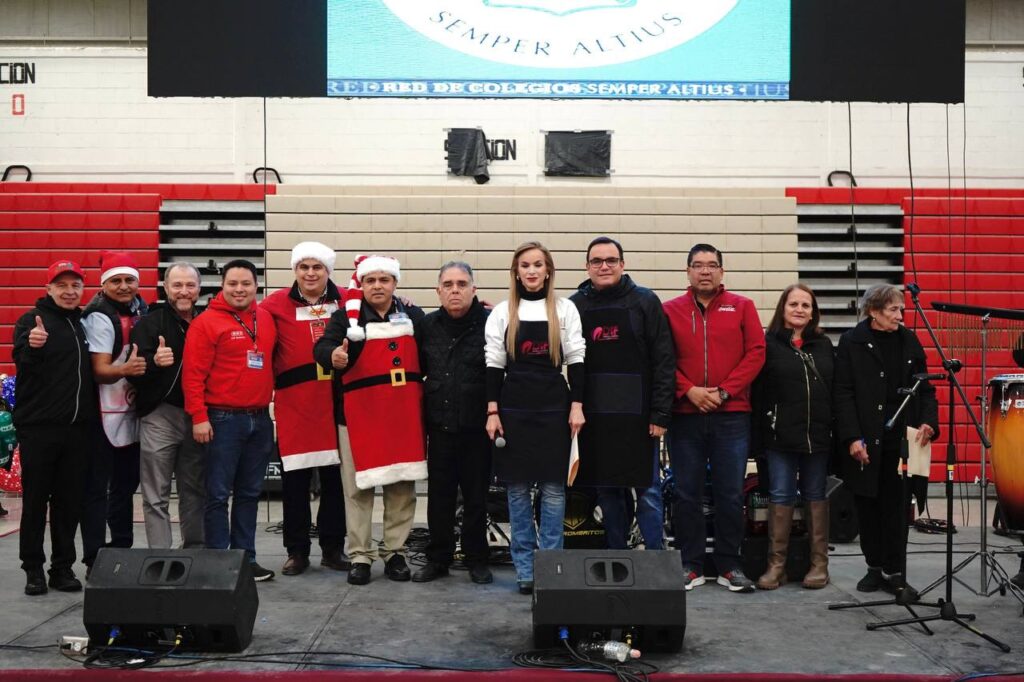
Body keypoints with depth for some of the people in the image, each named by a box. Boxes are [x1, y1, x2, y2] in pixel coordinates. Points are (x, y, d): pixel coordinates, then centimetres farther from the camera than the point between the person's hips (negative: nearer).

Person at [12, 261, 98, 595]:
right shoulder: (32, 320, -3)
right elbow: (22, 361, -20)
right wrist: (32, 346, -42)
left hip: (78, 429, 4)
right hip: (38, 427, -4)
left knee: (70, 501, 8)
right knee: (35, 499, 4)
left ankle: (63, 567, 18)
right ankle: (33, 568, 14)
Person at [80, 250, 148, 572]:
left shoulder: (141, 310, 8)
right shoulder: (99, 317, -13)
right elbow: (99, 371, -18)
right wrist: (125, 369, -36)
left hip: (133, 413, 8)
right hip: (105, 415, -8)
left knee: (126, 485, 16)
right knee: (97, 489, -4)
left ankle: (121, 552, 27)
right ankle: (94, 561, 1)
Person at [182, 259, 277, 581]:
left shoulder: (266, 319, 10)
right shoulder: (207, 322, -6)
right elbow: (193, 373, -10)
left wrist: (269, 401, 13)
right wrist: (199, 417, -14)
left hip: (260, 419, 6)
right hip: (223, 419, -6)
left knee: (250, 493, 12)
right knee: (218, 494, -1)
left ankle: (245, 557, 21)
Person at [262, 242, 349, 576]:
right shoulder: (276, 304, 1)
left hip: (337, 402, 1)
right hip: (293, 404, -1)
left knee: (336, 479, 8)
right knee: (294, 481, 4)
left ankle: (333, 549, 21)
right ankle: (297, 551, 16)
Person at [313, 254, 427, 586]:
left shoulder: (414, 316, 9)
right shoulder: (346, 316, 0)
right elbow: (322, 346, -15)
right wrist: (333, 356, -38)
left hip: (405, 415, 2)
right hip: (359, 415, -2)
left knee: (403, 486, 7)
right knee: (358, 488, 2)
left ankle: (395, 552, 19)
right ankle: (360, 556, 12)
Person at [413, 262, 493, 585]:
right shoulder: (428, 325, 7)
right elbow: (419, 367, 17)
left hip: (477, 426, -3)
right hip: (439, 424, 3)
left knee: (476, 495, 7)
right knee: (439, 495, 9)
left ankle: (476, 559, 21)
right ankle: (438, 558, 21)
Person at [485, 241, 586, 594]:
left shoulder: (565, 309, 5)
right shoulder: (502, 312, 6)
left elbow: (575, 360, 4)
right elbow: (494, 365, 5)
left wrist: (576, 405, -3)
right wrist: (492, 411, -1)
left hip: (554, 408, 0)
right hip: (514, 408, 1)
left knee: (553, 488, 0)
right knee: (518, 488, 3)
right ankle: (525, 568, 12)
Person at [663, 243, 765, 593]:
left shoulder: (742, 307, 7)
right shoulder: (670, 311, 6)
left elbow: (755, 353, 0)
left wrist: (724, 391, -9)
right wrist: (688, 390, -12)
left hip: (732, 416, 0)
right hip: (684, 416, 0)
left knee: (730, 494, 4)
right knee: (687, 494, 5)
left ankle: (729, 566, 15)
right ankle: (690, 566, 14)